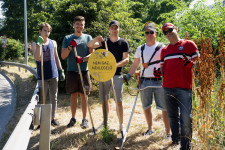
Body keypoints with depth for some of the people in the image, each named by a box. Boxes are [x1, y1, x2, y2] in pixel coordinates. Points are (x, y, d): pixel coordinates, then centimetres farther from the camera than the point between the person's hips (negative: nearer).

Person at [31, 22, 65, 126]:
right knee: (41, 99, 0)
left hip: (53, 75, 4)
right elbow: (37, 58, -17)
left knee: (54, 98, 10)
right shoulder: (35, 44, -2)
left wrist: (61, 71, 9)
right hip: (42, 76, -3)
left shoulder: (53, 43, 8)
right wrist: (39, 44, -24)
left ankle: (52, 118, 21)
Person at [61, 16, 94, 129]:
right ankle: (73, 118, 19)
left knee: (83, 95, 3)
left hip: (84, 70, -1)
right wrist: (70, 47, -12)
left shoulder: (88, 38, 7)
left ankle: (84, 119, 11)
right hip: (71, 71, 1)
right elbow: (63, 56, 4)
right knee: (73, 95, 7)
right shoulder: (67, 38, 8)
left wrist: (83, 59, -18)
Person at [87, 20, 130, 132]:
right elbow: (89, 45, -4)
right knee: (104, 100, 10)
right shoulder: (104, 42, 9)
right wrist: (96, 39, -26)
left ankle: (121, 124, 9)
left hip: (117, 75, -3)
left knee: (118, 101, -1)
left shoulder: (123, 43, 2)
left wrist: (116, 65, -23)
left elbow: (126, 59, -5)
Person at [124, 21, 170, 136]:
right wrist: (128, 76, 7)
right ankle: (150, 128, 29)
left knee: (165, 108, -3)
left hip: (159, 81, -4)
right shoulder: (140, 49, 12)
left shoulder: (161, 47, 1)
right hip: (145, 81, 4)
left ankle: (168, 132, 6)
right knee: (146, 106, 11)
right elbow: (135, 64, 16)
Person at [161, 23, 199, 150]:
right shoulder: (165, 50, 19)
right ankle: (175, 138, 32)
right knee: (172, 116, 16)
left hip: (184, 87, -5)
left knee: (186, 118, -7)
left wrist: (191, 64, -18)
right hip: (168, 87, 5)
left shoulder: (189, 44, 4)